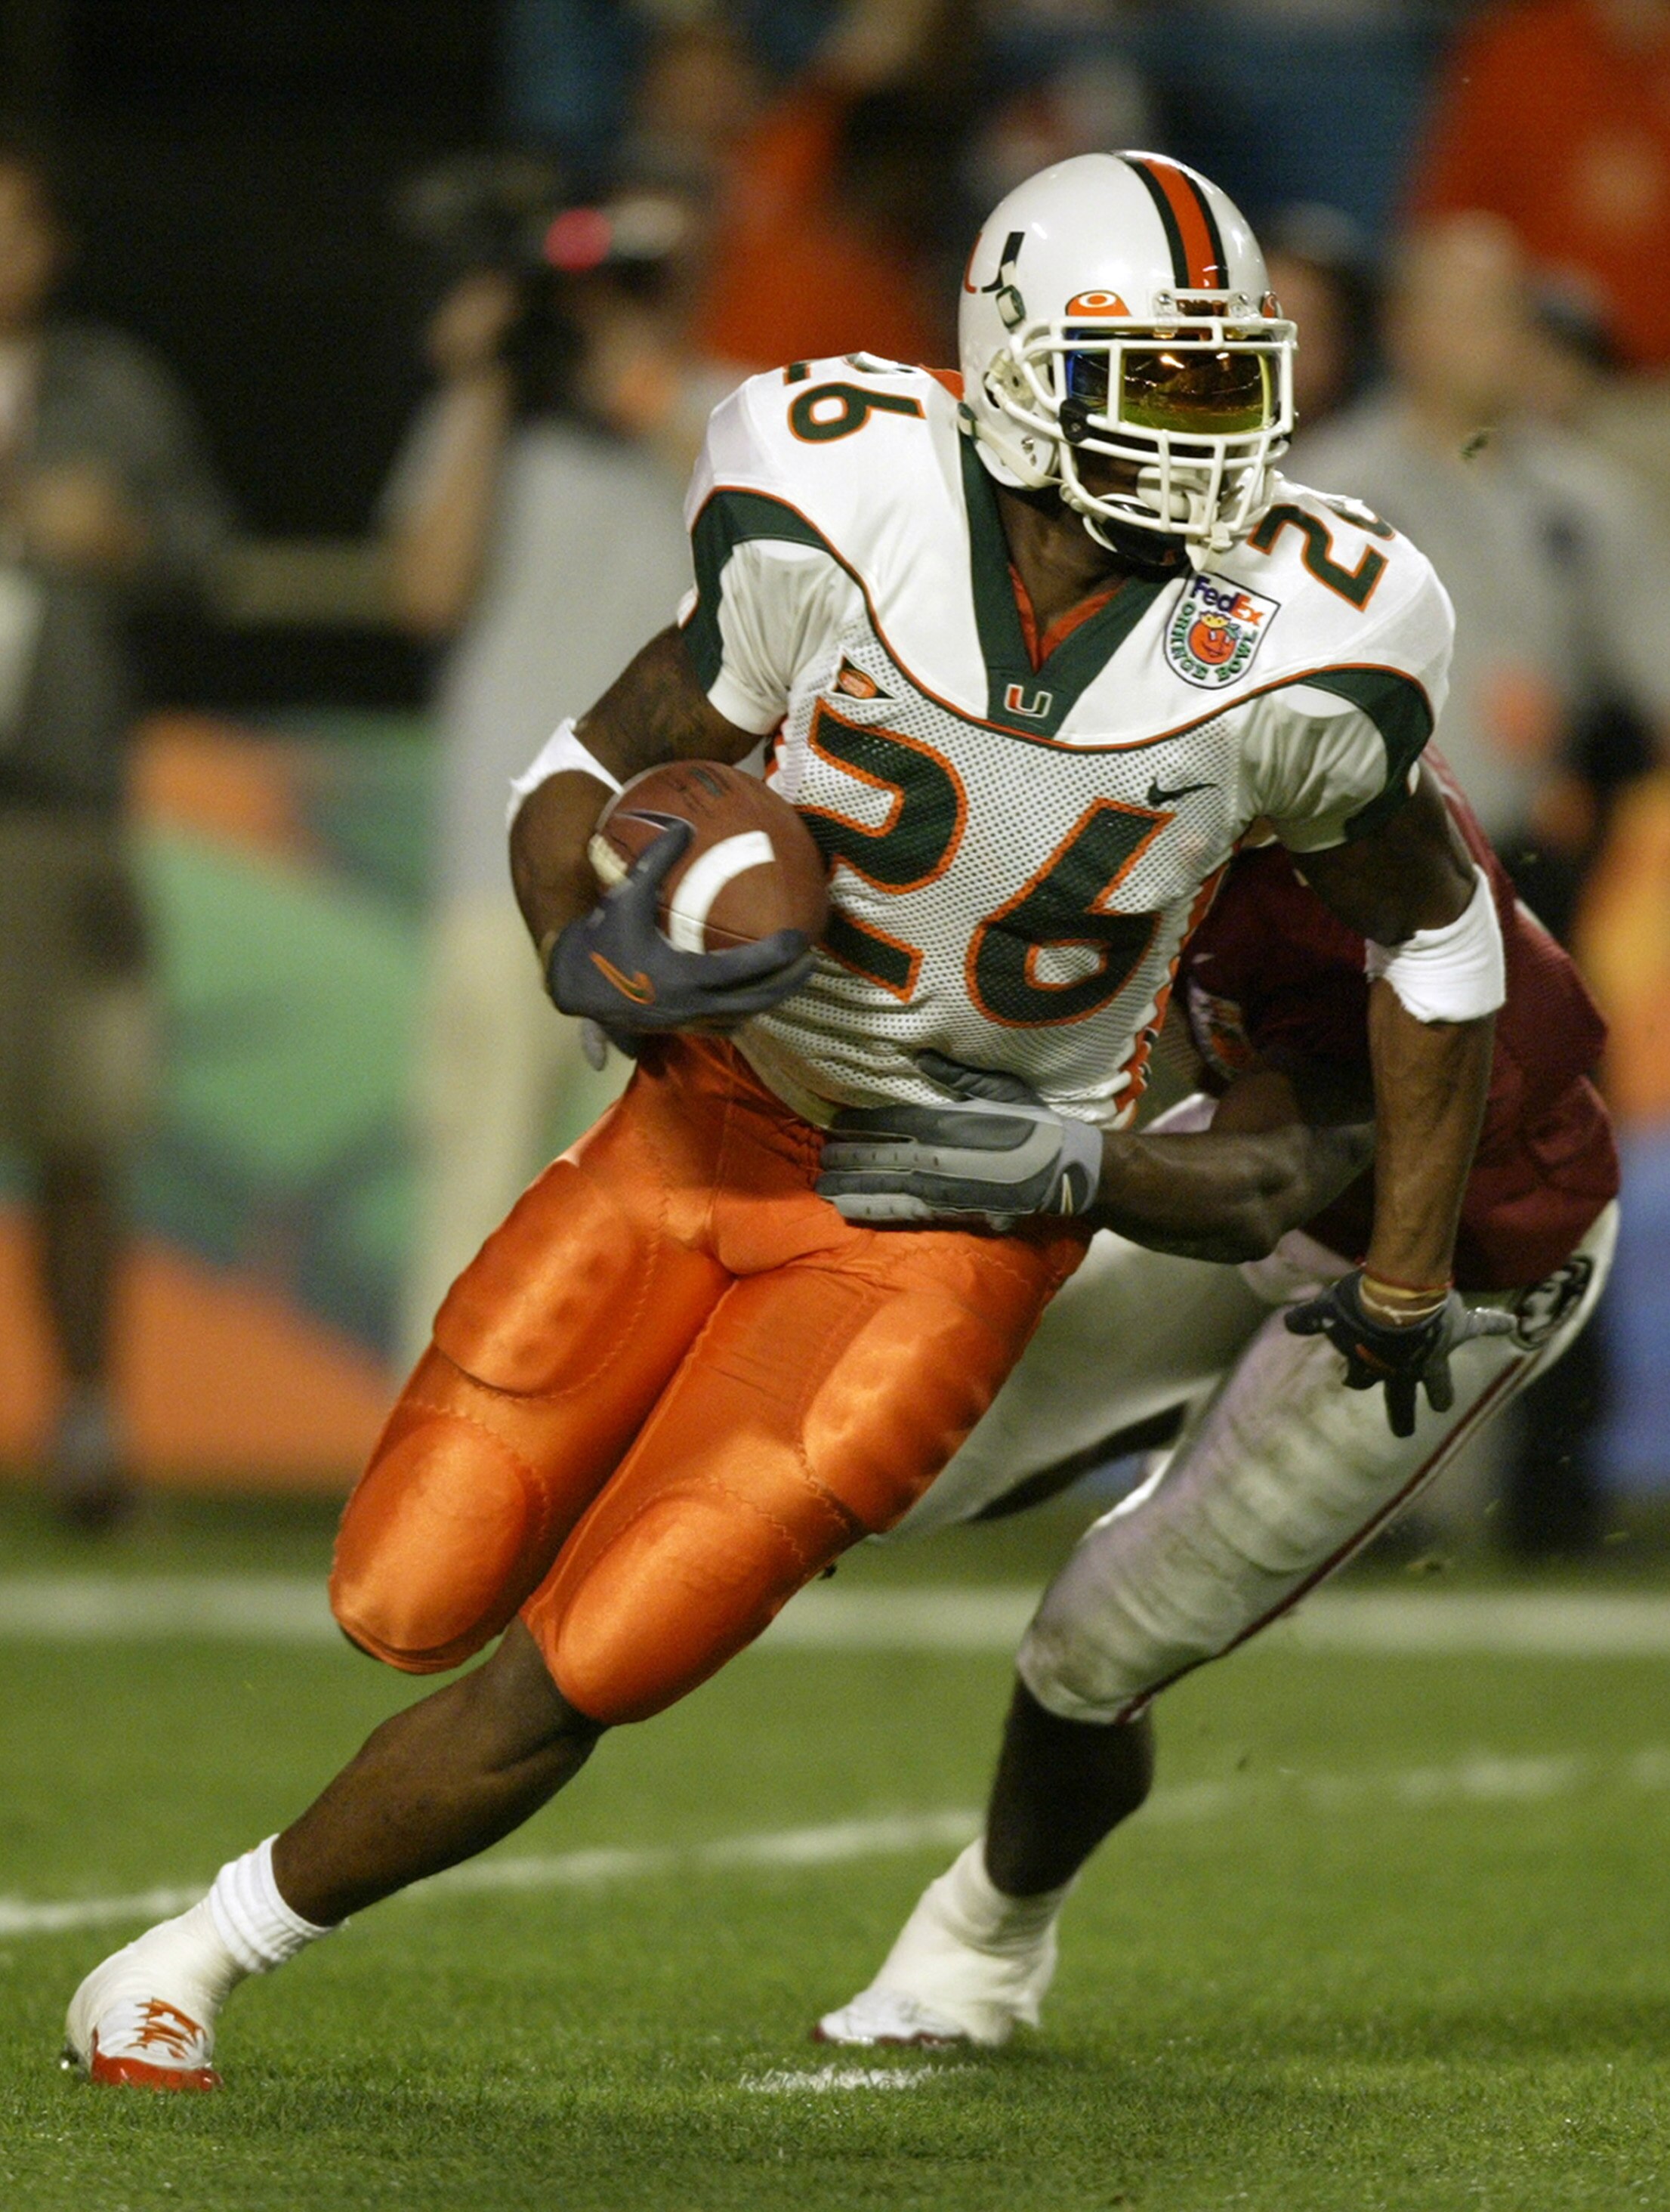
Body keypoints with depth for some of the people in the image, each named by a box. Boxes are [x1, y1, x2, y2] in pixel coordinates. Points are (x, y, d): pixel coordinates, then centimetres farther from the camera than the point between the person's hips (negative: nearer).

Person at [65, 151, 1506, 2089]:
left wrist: (1409, 1280, 7)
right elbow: (589, 777, -7)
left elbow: (1436, 930, 1)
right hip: (715, 1119, 2)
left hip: (954, 1221, -2)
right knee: (411, 1606, 2)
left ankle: (215, 1947, 12)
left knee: (577, 1675, -9)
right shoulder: (846, 528, -18)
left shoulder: (1287, 660, -18)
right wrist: (589, 946, -30)